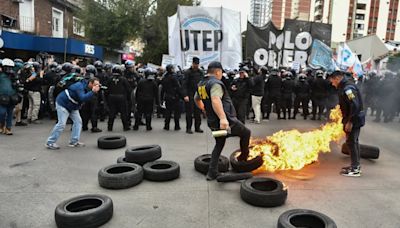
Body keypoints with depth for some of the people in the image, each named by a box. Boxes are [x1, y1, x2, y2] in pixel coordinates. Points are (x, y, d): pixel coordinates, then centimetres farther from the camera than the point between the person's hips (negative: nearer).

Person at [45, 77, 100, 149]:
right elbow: (83, 98, -43)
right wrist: (93, 91, -44)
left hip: (73, 106, 9)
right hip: (63, 103, -9)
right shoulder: (80, 86, -30)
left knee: (78, 121, 1)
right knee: (62, 123, -11)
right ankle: (50, 143, 0)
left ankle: (74, 142, 8)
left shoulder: (87, 87, -1)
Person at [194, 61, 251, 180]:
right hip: (226, 121, -8)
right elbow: (216, 100, -35)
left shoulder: (201, 84, 11)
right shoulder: (215, 83, -17)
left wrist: (203, 109, 46)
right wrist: (222, 118, -44)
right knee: (246, 133, 16)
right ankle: (243, 156, 32)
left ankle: (212, 173, 21)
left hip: (213, 122, 8)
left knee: (219, 145, 23)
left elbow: (196, 99, 29)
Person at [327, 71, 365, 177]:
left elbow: (355, 105, -27)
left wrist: (349, 122, -25)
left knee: (351, 142, -4)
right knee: (353, 142, 18)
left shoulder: (348, 88, -20)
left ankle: (355, 169, 3)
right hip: (355, 119, 10)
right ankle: (356, 165, 30)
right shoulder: (344, 87, 11)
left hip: (354, 120, -10)